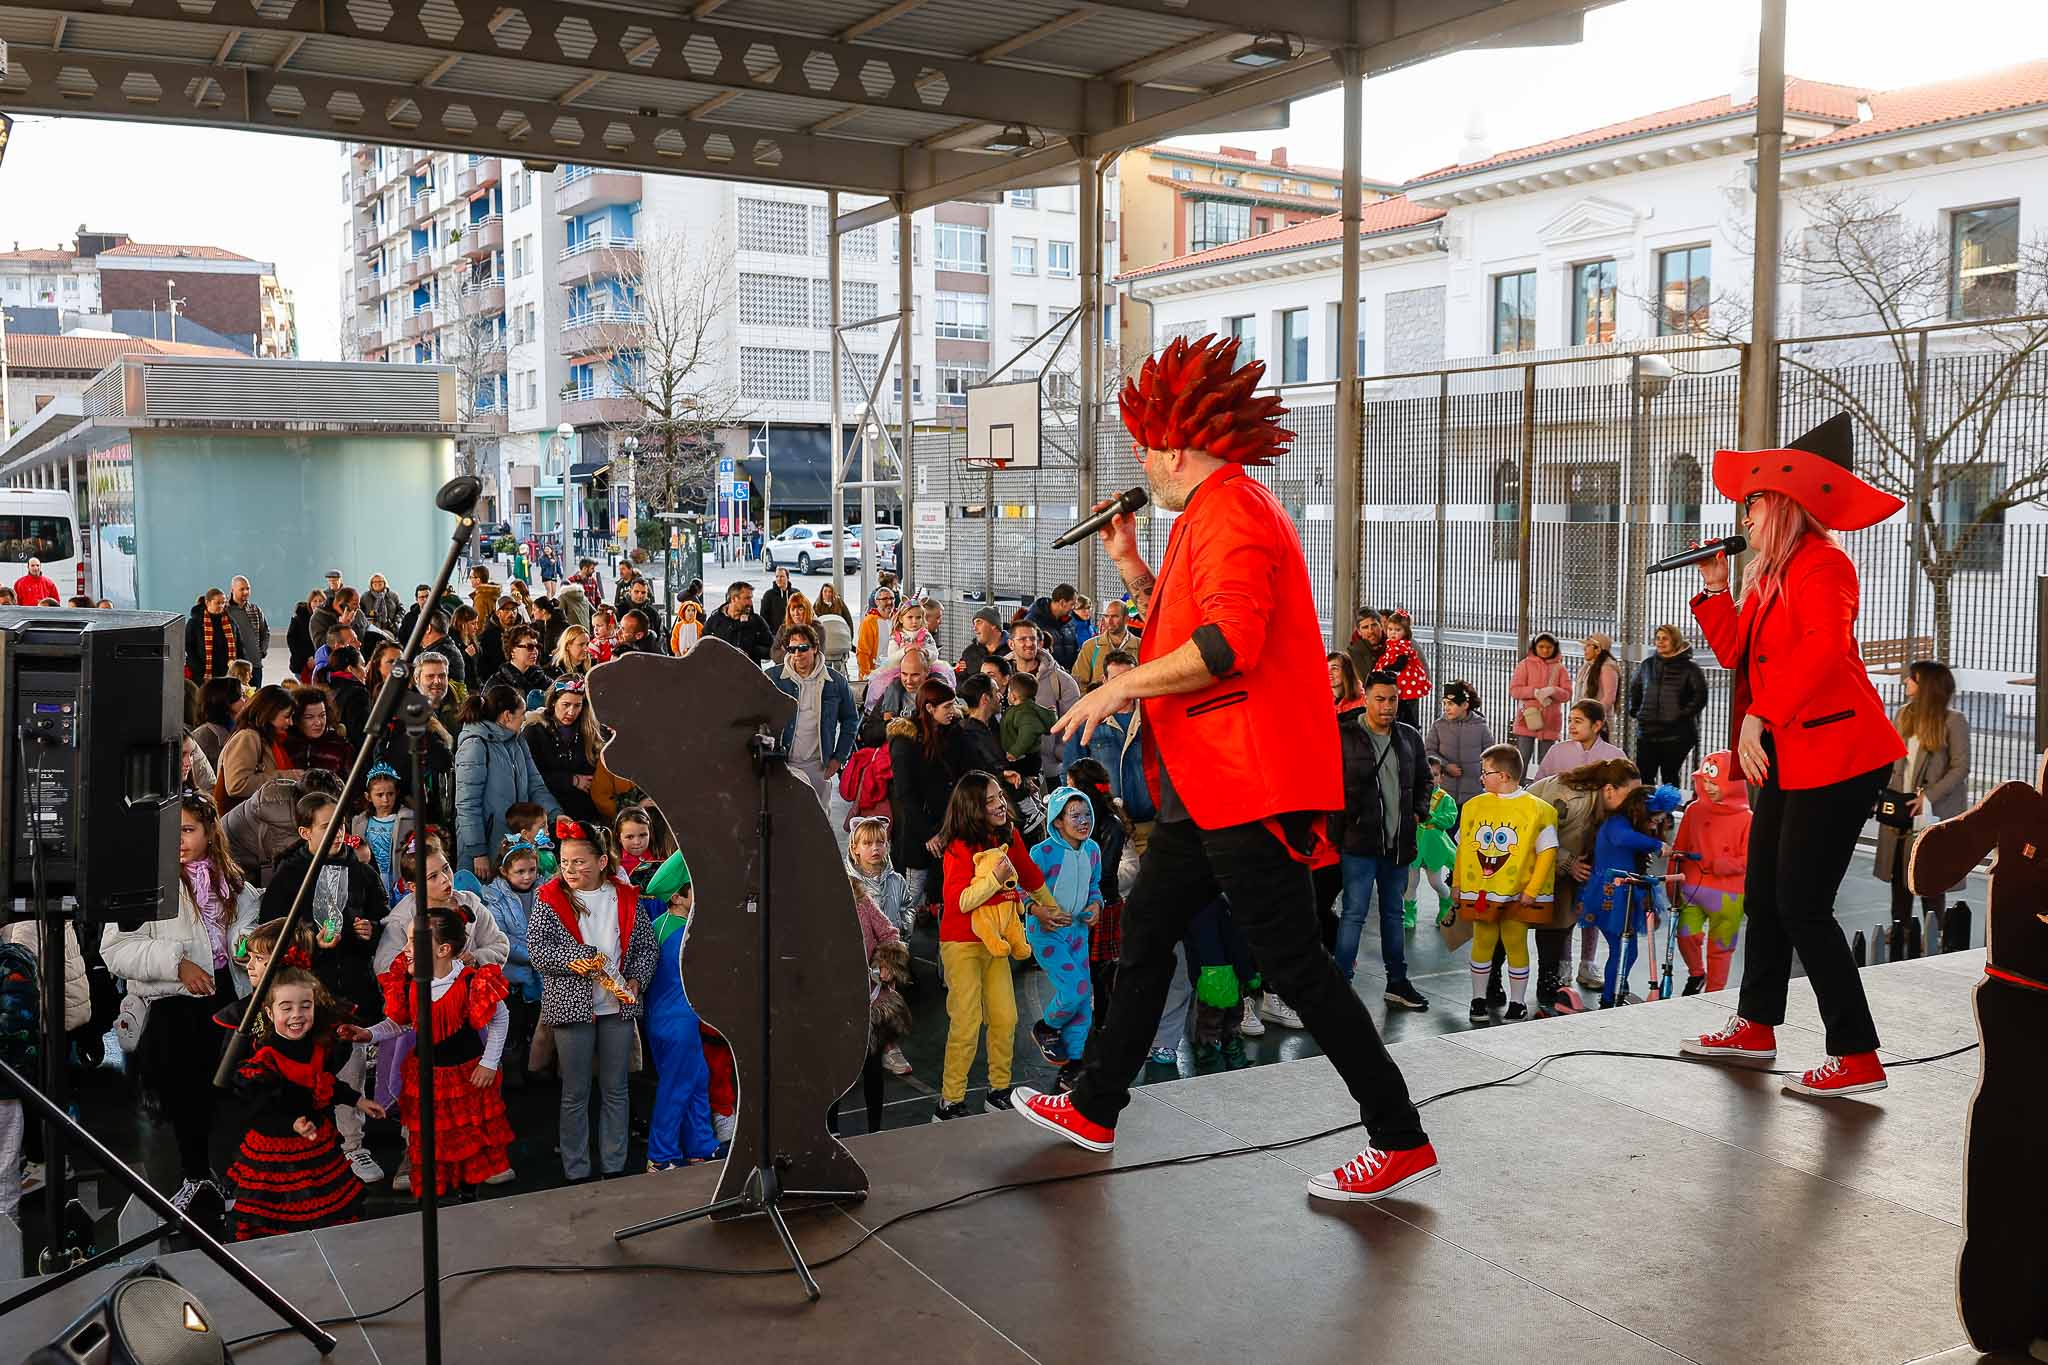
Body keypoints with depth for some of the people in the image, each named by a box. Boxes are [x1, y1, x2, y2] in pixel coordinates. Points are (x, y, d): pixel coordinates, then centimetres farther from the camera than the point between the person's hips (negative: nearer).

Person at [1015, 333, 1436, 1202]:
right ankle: (1094, 1108, 30)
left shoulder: (1230, 512, -15)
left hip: (1248, 783, -11)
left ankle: (1400, 1139, 4)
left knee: (1293, 964, -6)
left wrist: (1122, 685, -21)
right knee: (1146, 927, 17)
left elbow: (1228, 643, -29)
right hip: (1211, 785, 11)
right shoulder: (1209, 516, 18)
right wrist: (1133, 571, 14)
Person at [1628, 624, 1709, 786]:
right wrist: (1635, 710, 16)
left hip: (1676, 735, -4)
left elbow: (1700, 695, -9)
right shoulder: (1648, 664, 12)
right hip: (1646, 732, 4)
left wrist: (1684, 714, -12)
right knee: (1643, 774, 3)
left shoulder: (1689, 668, -3)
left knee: (1669, 776, 3)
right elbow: (1634, 687, 26)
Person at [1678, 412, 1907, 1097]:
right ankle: (1756, 1027, 29)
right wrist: (1713, 587, 11)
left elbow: (1824, 648, -29)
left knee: (1802, 906, -10)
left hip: (1834, 754, -10)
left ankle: (1857, 1058, -2)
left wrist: (1761, 716, -32)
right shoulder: (1771, 576, 16)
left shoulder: (1820, 564, -13)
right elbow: (1735, 652, 17)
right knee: (1763, 894, 15)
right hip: (1788, 757, 10)